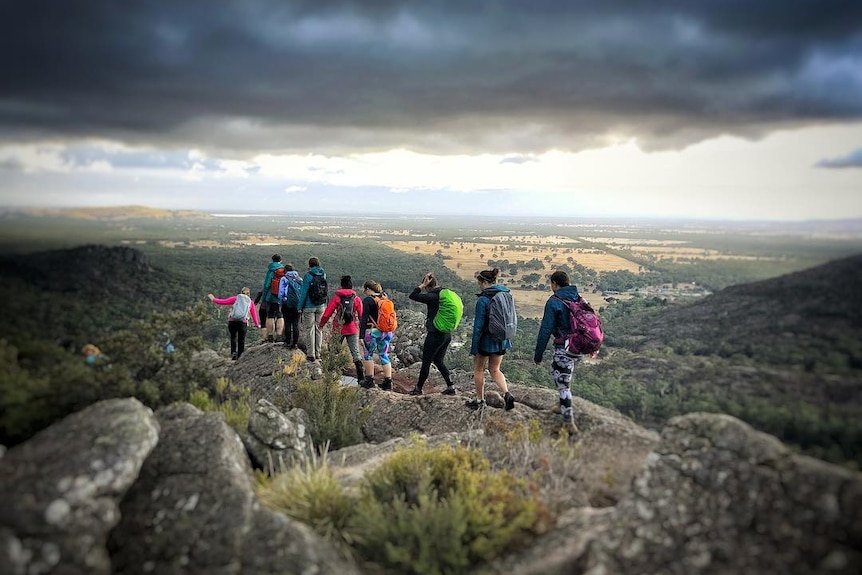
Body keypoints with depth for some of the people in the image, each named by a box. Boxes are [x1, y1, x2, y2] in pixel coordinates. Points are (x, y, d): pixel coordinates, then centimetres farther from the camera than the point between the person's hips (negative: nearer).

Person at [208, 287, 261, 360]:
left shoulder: (236, 298, 10)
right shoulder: (251, 303, 13)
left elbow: (223, 301, 6)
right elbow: (254, 315, 16)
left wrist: (214, 299, 20)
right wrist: (257, 324, 28)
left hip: (232, 321, 0)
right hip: (243, 322, 0)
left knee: (233, 337, 21)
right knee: (241, 340, 13)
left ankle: (233, 352, 1)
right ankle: (240, 357, 13)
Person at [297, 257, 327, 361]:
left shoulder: (308, 275, -10)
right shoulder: (324, 275, 4)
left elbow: (304, 292, -9)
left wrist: (300, 307, -4)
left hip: (309, 306, -4)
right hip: (321, 307, 4)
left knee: (310, 330, 1)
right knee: (319, 329, 10)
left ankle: (311, 355, 2)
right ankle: (317, 354, 16)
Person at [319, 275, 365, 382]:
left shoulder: (336, 298, -2)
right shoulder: (356, 298, 1)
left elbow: (327, 313, 0)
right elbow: (362, 315, 3)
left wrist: (321, 324, 17)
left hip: (339, 329, -1)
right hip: (353, 330, 1)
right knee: (356, 353, 1)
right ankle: (361, 377, -7)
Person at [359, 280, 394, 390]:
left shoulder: (367, 300, -9)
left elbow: (364, 319, -12)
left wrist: (361, 336, -12)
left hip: (373, 332, -6)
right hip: (387, 331, 6)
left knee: (368, 355, 11)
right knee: (384, 355, 12)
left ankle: (369, 380, 12)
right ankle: (388, 382, 10)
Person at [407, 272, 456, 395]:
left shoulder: (433, 296, -18)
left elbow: (412, 296, -16)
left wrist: (422, 285, -11)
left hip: (435, 334, -8)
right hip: (447, 334, 8)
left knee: (426, 361, 6)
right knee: (438, 360, 19)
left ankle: (418, 388, 18)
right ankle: (450, 387, 15)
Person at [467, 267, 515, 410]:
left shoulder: (483, 300, -18)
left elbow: (478, 325, -17)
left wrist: (474, 347, -12)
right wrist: (508, 338, 19)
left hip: (486, 340, -6)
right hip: (502, 340, 6)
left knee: (478, 369, 15)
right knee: (494, 370, 19)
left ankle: (480, 400, 25)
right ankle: (507, 394, -2)